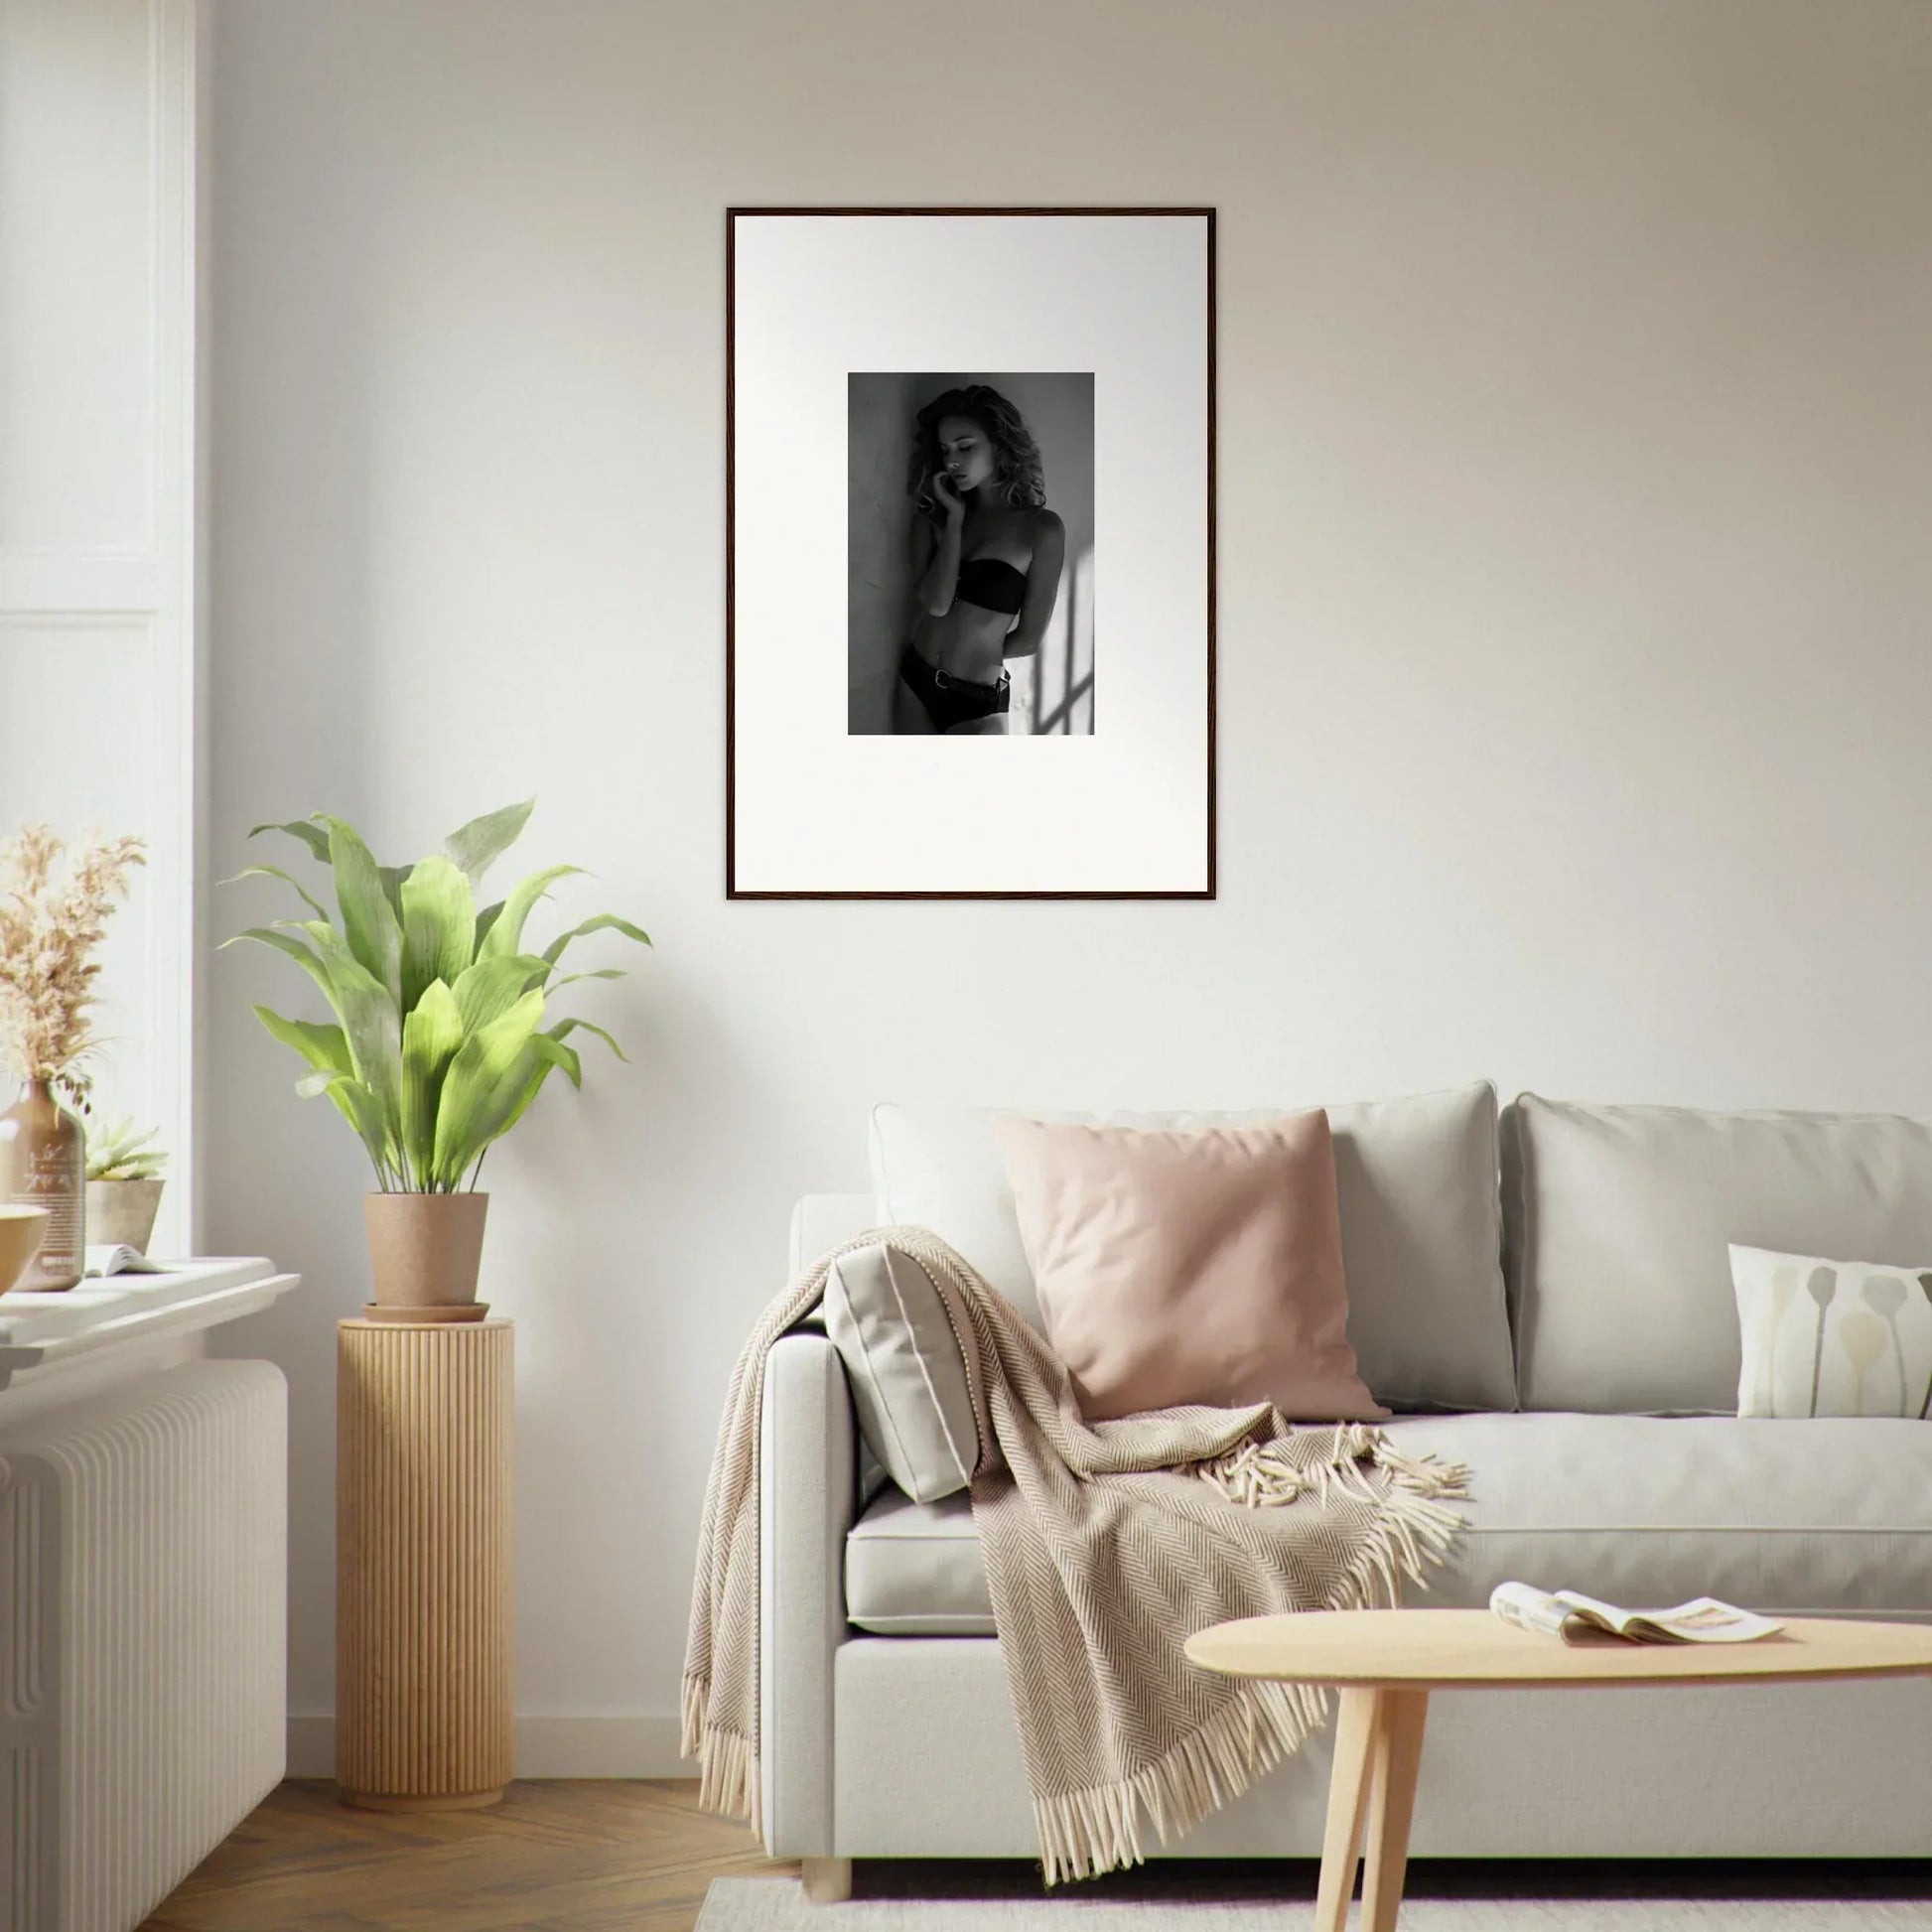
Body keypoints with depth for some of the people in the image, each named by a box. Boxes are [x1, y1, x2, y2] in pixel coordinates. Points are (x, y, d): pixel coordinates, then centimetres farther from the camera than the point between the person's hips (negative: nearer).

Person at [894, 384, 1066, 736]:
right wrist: (955, 519, -8)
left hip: (978, 702, -4)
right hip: (915, 681, 4)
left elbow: (1028, 639, -5)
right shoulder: (934, 516, 5)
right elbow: (933, 603, -11)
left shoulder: (1042, 528, -8)